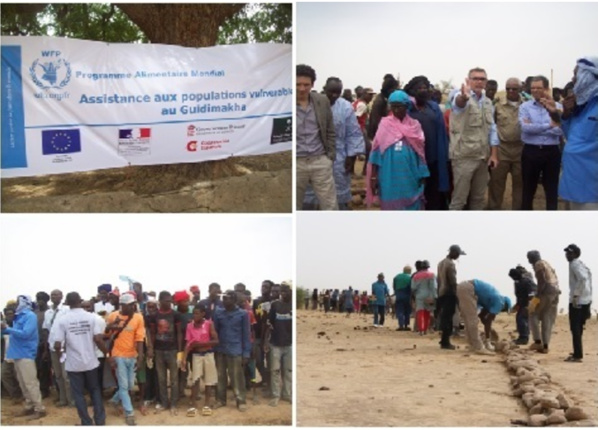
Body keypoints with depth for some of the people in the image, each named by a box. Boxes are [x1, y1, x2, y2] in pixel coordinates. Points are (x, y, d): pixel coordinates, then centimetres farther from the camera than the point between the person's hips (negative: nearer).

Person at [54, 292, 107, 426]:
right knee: (95, 390, 17)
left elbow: (57, 345, -11)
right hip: (90, 362, 2)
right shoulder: (91, 317, -6)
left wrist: (59, 350, 12)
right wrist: (107, 352, 2)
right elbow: (98, 339, -13)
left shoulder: (62, 320, -9)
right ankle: (100, 419, 18)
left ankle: (87, 422, 14)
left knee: (79, 394, 10)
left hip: (73, 364, -1)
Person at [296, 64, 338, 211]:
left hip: (320, 161, 2)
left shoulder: (323, 102, 4)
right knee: (293, 208, 11)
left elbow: (330, 131, 11)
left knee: (330, 206, 6)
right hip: (296, 162, -2)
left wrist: (330, 156, 4)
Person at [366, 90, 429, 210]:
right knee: (390, 207, 5)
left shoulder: (414, 125, 5)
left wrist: (422, 177, 5)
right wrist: (374, 176, -3)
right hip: (389, 177, -1)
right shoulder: (385, 124, 2)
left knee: (410, 207, 3)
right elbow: (377, 150, 2)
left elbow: (420, 153, 7)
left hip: (410, 177, 1)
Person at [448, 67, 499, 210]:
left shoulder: (488, 102, 12)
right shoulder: (461, 98, -9)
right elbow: (459, 102, -36)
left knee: (478, 198, 14)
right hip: (464, 156, -6)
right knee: (459, 198, -2)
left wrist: (494, 154, 3)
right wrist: (464, 96, -61)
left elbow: (492, 129, 12)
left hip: (483, 156, 6)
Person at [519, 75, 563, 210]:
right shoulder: (525, 106, 2)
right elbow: (525, 127, -14)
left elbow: (561, 130, -11)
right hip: (531, 151, 0)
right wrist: (550, 125, -13)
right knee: (528, 188, 9)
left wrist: (534, 128, -20)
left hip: (552, 152, 0)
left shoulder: (557, 106, 2)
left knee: (552, 190, 7)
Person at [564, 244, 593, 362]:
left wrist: (576, 295, -26)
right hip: (585, 300, 10)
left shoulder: (575, 264, -13)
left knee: (575, 328, -7)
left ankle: (577, 355, -7)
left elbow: (583, 279, -27)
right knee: (578, 328, 16)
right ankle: (577, 353, 23)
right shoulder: (581, 264, 16)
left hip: (577, 300, -10)